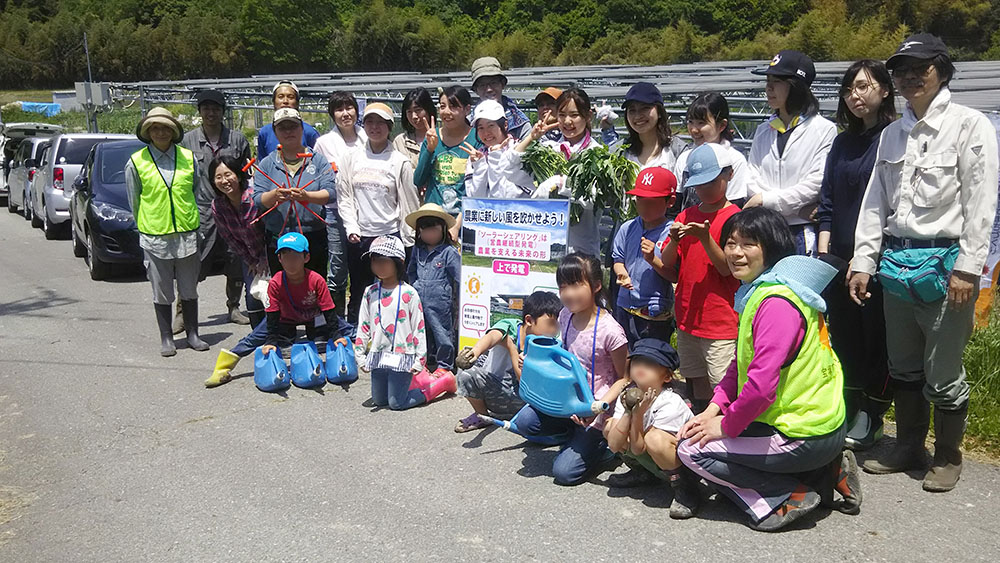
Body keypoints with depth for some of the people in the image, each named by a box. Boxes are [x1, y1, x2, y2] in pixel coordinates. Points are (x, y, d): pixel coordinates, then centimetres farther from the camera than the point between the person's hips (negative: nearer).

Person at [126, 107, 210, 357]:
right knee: (162, 293, 6)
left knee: (189, 289, 9)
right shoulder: (136, 162, 0)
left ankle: (192, 334, 21)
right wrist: (146, 227, 9)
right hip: (155, 238, -1)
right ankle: (166, 339, 16)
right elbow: (134, 201, 8)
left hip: (187, 235, 2)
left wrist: (191, 222, 12)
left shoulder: (189, 158, 5)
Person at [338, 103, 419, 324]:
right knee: (358, 294, 9)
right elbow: (344, 197, 7)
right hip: (359, 238, 2)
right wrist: (351, 228, -5)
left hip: (391, 235, -2)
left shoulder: (399, 162, 2)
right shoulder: (351, 158, 8)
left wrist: (409, 239, 0)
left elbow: (409, 202, 3)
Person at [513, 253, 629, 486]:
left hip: (594, 408, -7)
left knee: (564, 472, -10)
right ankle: (578, 433, 6)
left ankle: (608, 445, 15)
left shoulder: (610, 330, -21)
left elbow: (624, 379, -13)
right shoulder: (566, 316, -1)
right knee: (525, 421, -17)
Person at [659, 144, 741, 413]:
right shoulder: (686, 215, 11)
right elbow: (668, 264, 8)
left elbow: (727, 268, -13)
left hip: (721, 322, -6)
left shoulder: (734, 217, -8)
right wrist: (674, 241, -11)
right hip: (687, 318, 6)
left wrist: (705, 238, -26)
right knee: (697, 388, 16)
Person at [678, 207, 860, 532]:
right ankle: (827, 472, 14)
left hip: (805, 436, -10)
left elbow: (762, 385, -28)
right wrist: (715, 408, 2)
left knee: (692, 449, -5)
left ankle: (792, 496, -4)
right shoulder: (758, 292, 11)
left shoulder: (777, 302, -22)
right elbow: (741, 365, 15)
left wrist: (726, 426, -13)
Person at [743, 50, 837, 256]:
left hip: (803, 234, -4)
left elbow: (817, 183, -10)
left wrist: (766, 200, -9)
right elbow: (752, 181, 4)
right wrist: (798, 208, -9)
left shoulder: (824, 129, -1)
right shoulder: (763, 131, 15)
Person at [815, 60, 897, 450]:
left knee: (877, 336, 5)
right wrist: (824, 254, 5)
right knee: (844, 335, 12)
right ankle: (848, 408, 26)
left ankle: (871, 417, 19)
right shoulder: (843, 142, 14)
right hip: (840, 258, 6)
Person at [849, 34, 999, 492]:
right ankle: (908, 448, 31)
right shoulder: (893, 133, 12)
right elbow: (876, 201, 12)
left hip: (944, 261, -5)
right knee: (903, 367, 15)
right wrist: (863, 261, 7)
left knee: (942, 374, 2)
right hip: (896, 261, 6)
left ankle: (948, 457, 22)